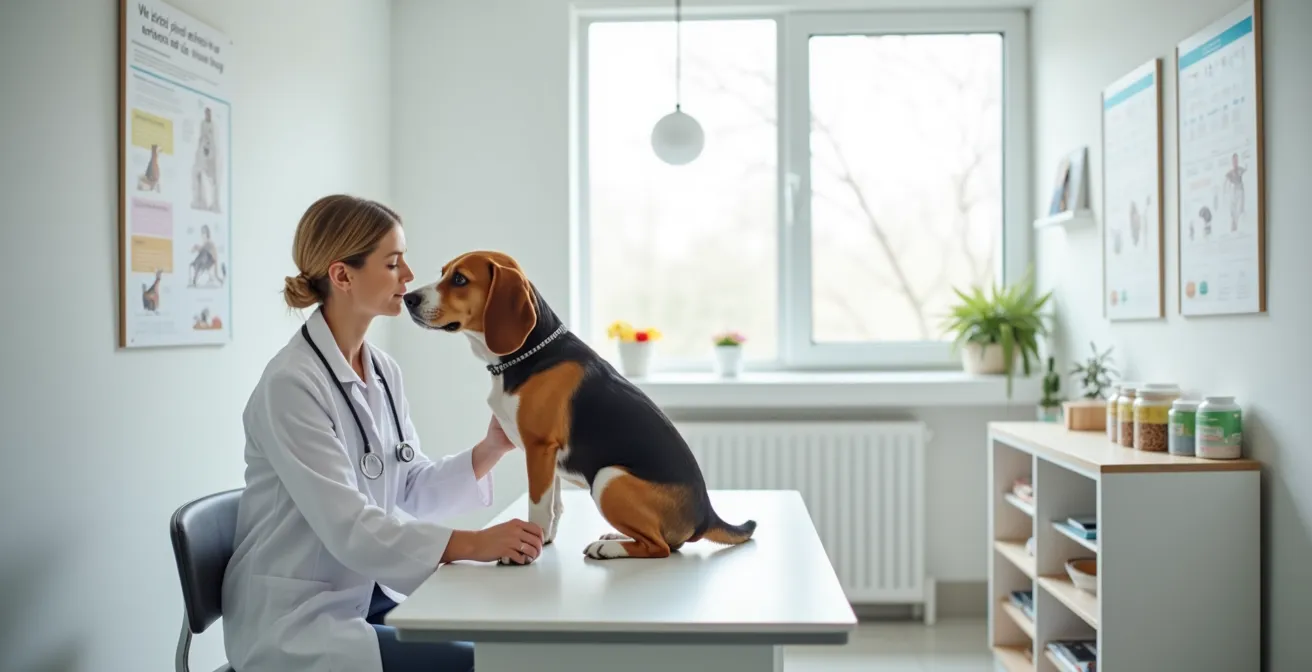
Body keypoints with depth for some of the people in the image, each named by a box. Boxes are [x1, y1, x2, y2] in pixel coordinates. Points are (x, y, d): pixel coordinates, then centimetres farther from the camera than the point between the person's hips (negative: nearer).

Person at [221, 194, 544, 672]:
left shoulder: (384, 372, 5)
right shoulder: (292, 384, -21)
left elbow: (412, 490, 5)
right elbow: (347, 527, -27)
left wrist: (488, 451, -10)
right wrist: (472, 544, -32)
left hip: (365, 594, 8)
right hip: (296, 619, -8)